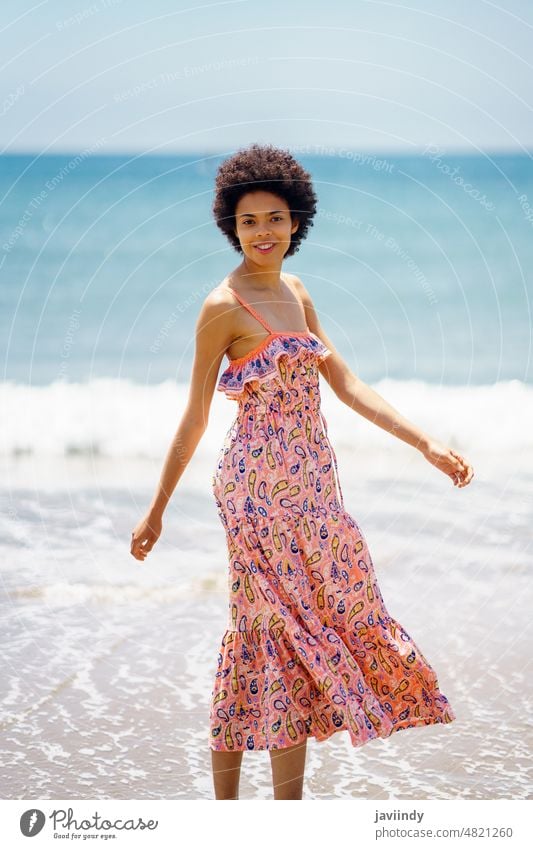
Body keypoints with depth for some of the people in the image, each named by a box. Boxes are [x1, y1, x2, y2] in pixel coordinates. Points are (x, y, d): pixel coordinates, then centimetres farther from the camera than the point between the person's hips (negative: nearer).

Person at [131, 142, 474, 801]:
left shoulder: (294, 293, 12)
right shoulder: (223, 306, -9)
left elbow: (345, 384, 12)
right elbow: (195, 415, -6)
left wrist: (426, 443, 6)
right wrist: (156, 512, -2)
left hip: (308, 483, 7)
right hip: (262, 481, -7)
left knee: (260, 636, 11)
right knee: (294, 636, -5)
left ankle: (225, 800, 20)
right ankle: (287, 803, 2)